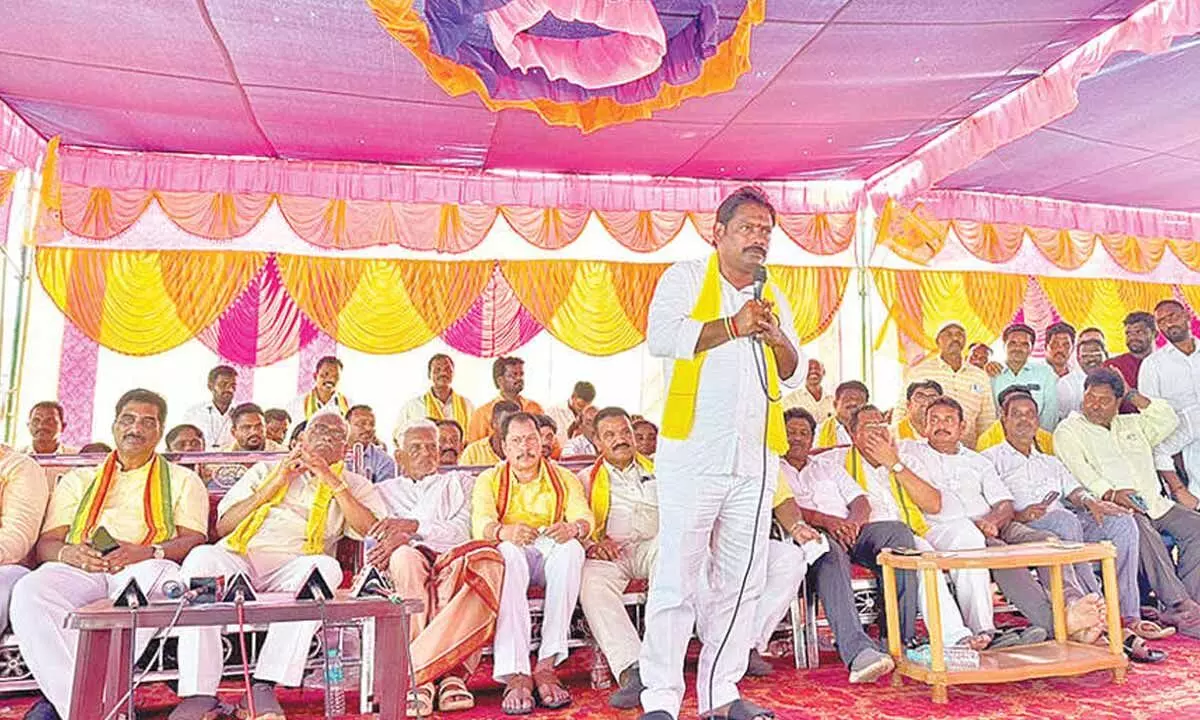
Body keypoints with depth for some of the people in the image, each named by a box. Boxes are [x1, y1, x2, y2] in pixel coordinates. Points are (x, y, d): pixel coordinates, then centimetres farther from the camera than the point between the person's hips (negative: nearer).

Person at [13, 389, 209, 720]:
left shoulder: (182, 479, 23)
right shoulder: (78, 480, 30)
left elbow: (194, 540, 8)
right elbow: (46, 542, 19)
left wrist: (147, 552, -13)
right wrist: (67, 552, -7)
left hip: (146, 568, -2)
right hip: (79, 568, 3)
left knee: (152, 578, -39)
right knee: (30, 591, -32)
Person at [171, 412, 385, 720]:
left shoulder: (354, 485, 22)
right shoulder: (265, 471, 27)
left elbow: (371, 531, 2)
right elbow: (222, 526, 17)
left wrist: (333, 481, -1)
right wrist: (273, 486, 7)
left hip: (291, 571, -1)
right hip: (240, 558, 2)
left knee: (325, 567, -35)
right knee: (202, 558, -31)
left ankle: (264, 686, -33)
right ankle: (199, 694, -28)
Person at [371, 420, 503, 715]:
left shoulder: (458, 482, 26)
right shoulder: (384, 490, 28)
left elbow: (463, 529, 7)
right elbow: (375, 541, 13)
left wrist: (413, 527, -10)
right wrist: (399, 539, -12)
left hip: (454, 561, 0)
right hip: (410, 565, 0)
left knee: (487, 558, -36)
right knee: (405, 557, -37)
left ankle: (414, 670, -39)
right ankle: (453, 673, -40)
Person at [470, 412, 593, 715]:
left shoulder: (564, 479, 16)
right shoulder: (489, 480, 14)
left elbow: (585, 517, -2)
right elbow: (481, 523, -6)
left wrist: (572, 528, -28)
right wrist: (506, 531, -31)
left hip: (550, 553, 1)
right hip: (510, 552, -1)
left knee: (571, 549, -33)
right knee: (508, 554, -36)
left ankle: (547, 665, -34)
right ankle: (515, 675, -43)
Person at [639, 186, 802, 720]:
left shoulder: (774, 298, 20)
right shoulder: (686, 278, 4)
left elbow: (794, 376, 20)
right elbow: (660, 337, -14)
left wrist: (776, 338, 0)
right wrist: (734, 326, -12)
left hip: (756, 460, 6)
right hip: (692, 455, -6)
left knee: (743, 580, 9)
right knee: (676, 579, -5)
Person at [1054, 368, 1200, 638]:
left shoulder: (1131, 424, 27)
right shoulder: (1068, 431, 6)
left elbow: (1167, 420, 15)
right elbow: (1078, 470, -9)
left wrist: (1132, 395, 14)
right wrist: (1110, 494, -26)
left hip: (1155, 503, 6)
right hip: (1113, 506, -6)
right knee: (1141, 530, -35)